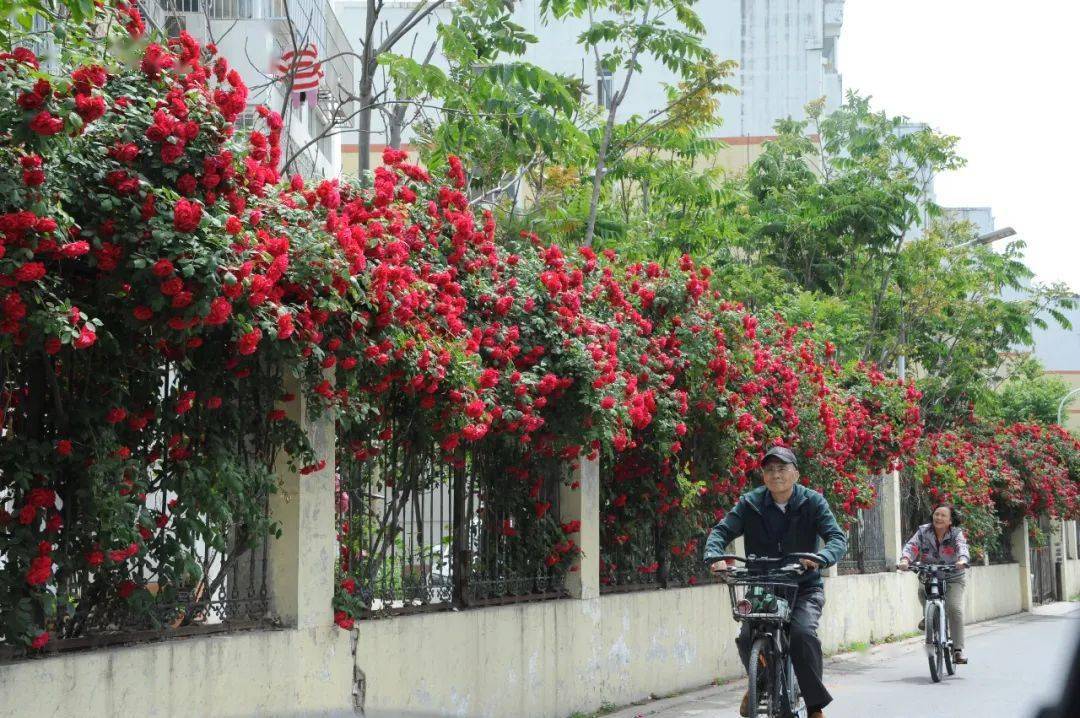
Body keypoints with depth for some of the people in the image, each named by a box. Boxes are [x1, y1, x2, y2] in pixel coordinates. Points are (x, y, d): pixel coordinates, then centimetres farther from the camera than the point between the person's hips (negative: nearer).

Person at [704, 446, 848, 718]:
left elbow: (837, 537, -15)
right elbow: (721, 531, -8)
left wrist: (821, 558, -37)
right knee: (747, 637, -22)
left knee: (803, 632, -30)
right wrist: (714, 556, -31)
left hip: (804, 587, -2)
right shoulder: (750, 503, -2)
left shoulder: (812, 502, -5)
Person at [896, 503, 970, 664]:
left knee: (955, 608, -22)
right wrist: (905, 560, -40)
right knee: (922, 590, -32)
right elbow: (912, 545, -19)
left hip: (952, 579, -1)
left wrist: (962, 560, -51)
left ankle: (958, 650, -14)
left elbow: (962, 547, -28)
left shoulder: (956, 533, -8)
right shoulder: (923, 531, -4)